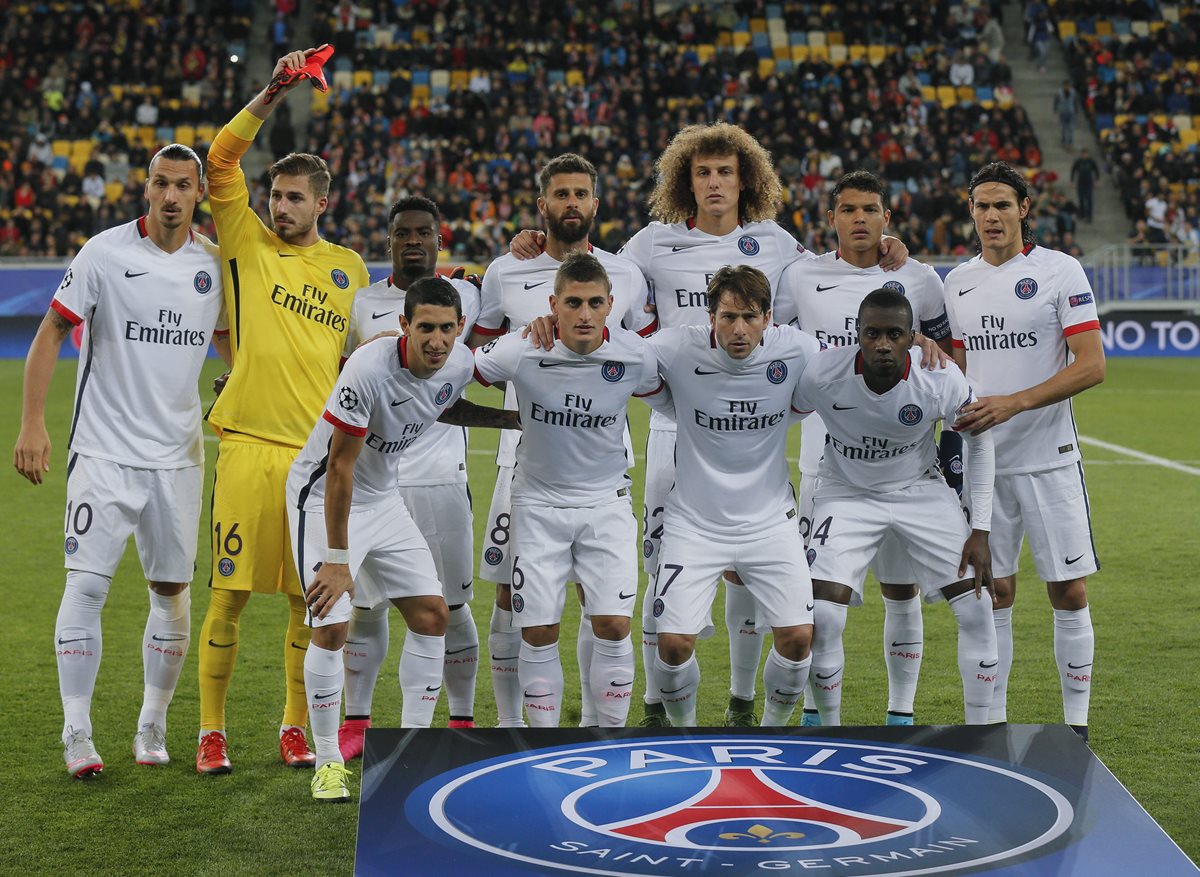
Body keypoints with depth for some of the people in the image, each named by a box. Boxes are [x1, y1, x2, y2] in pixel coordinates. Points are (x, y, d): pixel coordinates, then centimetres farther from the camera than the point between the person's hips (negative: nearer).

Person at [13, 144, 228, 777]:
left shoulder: (214, 264, 4)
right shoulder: (105, 254, -7)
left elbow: (228, 342, 20)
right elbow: (52, 332, -5)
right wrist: (31, 423, -13)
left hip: (178, 456, 4)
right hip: (104, 450, -4)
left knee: (172, 588, 7)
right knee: (87, 584, -9)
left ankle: (152, 727, 20)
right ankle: (76, 734, 0)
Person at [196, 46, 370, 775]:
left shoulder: (349, 267, 13)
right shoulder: (247, 242, 7)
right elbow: (221, 159, -6)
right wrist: (272, 96, -15)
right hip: (250, 443, -2)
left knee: (312, 596, 6)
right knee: (230, 592, -2)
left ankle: (296, 726, 20)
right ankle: (211, 730, 9)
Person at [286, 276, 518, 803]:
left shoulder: (460, 365, -10)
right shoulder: (369, 370, -31)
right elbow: (340, 468, -24)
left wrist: (511, 418, 11)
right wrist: (337, 558, -21)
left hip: (383, 496, 7)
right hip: (323, 496, -7)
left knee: (432, 615, 2)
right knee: (331, 628, -13)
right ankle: (327, 760, 4)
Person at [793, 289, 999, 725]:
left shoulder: (941, 381, -23)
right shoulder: (821, 376, -26)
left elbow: (979, 441, -4)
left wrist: (980, 531, -6)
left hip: (920, 490, 1)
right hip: (848, 494, -1)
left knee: (977, 609, -7)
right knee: (823, 618, -18)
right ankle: (829, 731, 5)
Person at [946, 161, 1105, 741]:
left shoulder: (1060, 272, -5)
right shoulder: (957, 283, 11)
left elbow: (1091, 366, -11)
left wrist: (1013, 403, -19)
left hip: (1049, 459, -4)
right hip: (982, 461, 4)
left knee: (1068, 590, 0)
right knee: (992, 590, 6)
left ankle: (1075, 724, 11)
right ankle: (992, 720, 14)